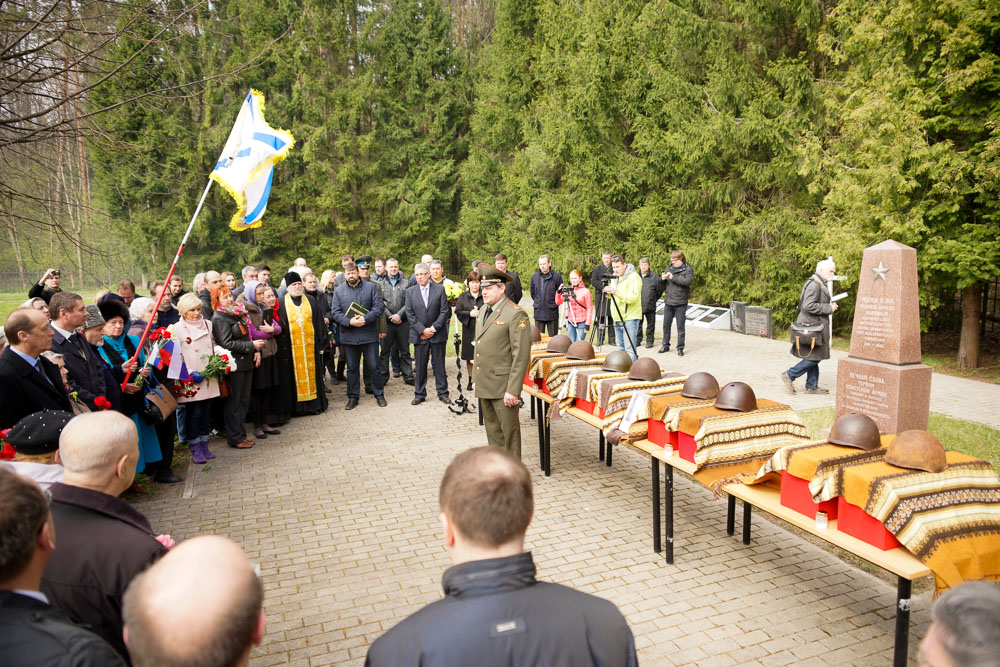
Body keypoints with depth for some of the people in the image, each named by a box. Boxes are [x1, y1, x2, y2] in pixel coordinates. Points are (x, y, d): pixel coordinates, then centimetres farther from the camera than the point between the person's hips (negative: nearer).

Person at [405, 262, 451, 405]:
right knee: (420, 366, 5)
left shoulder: (439, 289, 1)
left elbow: (444, 311, -3)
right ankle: (419, 394, 15)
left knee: (439, 365, 6)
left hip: (437, 334, -1)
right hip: (419, 335, 1)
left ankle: (442, 393, 15)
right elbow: (410, 314, 0)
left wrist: (433, 328, -10)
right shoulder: (410, 292, 5)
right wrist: (422, 330, -9)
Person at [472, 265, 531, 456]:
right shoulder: (483, 311, 14)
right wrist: (475, 379, 16)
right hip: (484, 385, 8)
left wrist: (513, 390, -20)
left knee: (509, 430, 2)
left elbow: (521, 355, -17)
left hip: (503, 386, -8)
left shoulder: (516, 314, -14)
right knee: (492, 430, 16)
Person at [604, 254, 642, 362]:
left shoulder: (633, 277, -10)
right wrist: (609, 293, -3)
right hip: (617, 317, 8)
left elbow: (633, 297, -21)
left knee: (629, 349, -10)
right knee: (621, 347, 15)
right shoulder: (614, 277, 14)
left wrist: (616, 292, -30)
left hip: (630, 317, -8)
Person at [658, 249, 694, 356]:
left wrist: (673, 277, -19)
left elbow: (688, 281, -20)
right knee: (666, 325, 10)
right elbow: (661, 283, 15)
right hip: (668, 302, 5)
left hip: (680, 303, -5)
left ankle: (680, 348, 10)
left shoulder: (688, 269, -3)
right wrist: (662, 278, -8)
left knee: (680, 326, 2)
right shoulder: (669, 268, 11)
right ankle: (665, 345, 22)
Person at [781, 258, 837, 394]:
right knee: (814, 357, -8)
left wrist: (830, 307, 11)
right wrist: (829, 308, -19)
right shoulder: (814, 284, -17)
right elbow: (808, 306, -26)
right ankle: (789, 375, 0)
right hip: (812, 325, -11)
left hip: (815, 325, 11)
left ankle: (812, 386, 18)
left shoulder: (820, 284, 18)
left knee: (814, 357, 13)